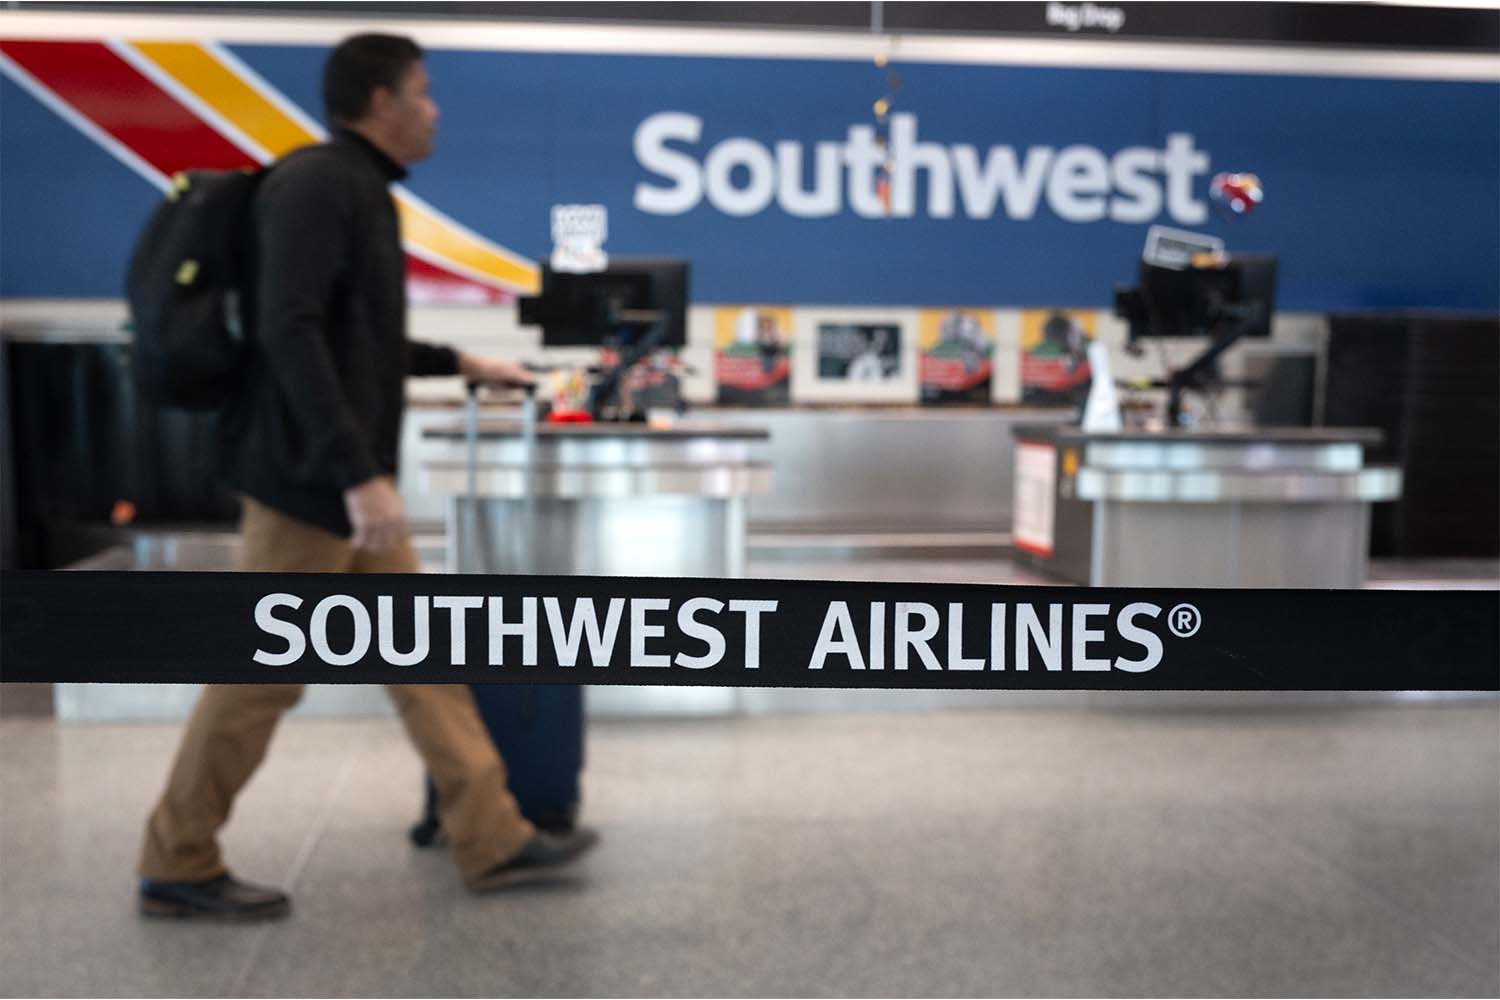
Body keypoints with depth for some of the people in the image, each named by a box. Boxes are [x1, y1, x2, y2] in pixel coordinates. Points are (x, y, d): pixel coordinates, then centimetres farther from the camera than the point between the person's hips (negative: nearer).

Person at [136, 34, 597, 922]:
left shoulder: (360, 189, 17)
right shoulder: (319, 183, -14)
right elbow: (290, 333, -25)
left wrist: (462, 364, 27)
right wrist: (357, 473, -29)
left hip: (348, 480, 10)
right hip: (310, 479, -10)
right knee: (263, 676, 1)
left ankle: (495, 841, 18)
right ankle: (178, 868, 18)